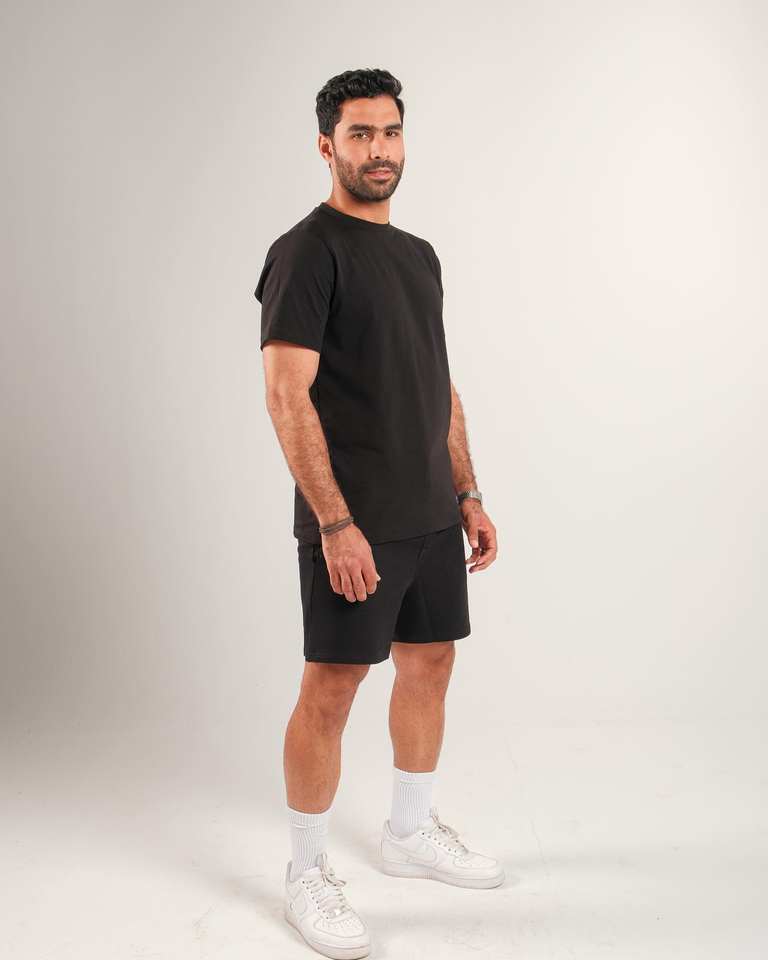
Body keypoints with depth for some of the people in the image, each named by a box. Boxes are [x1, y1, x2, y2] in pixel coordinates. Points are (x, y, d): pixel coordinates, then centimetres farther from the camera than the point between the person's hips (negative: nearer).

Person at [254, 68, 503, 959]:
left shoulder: (419, 255, 15)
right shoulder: (307, 251, -11)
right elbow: (287, 394, -18)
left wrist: (469, 495, 14)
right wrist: (334, 522, -23)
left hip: (430, 516, 9)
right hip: (353, 523, -8)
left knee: (429, 666, 16)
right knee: (331, 689, 0)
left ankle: (411, 832, 36)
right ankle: (307, 873, 18)